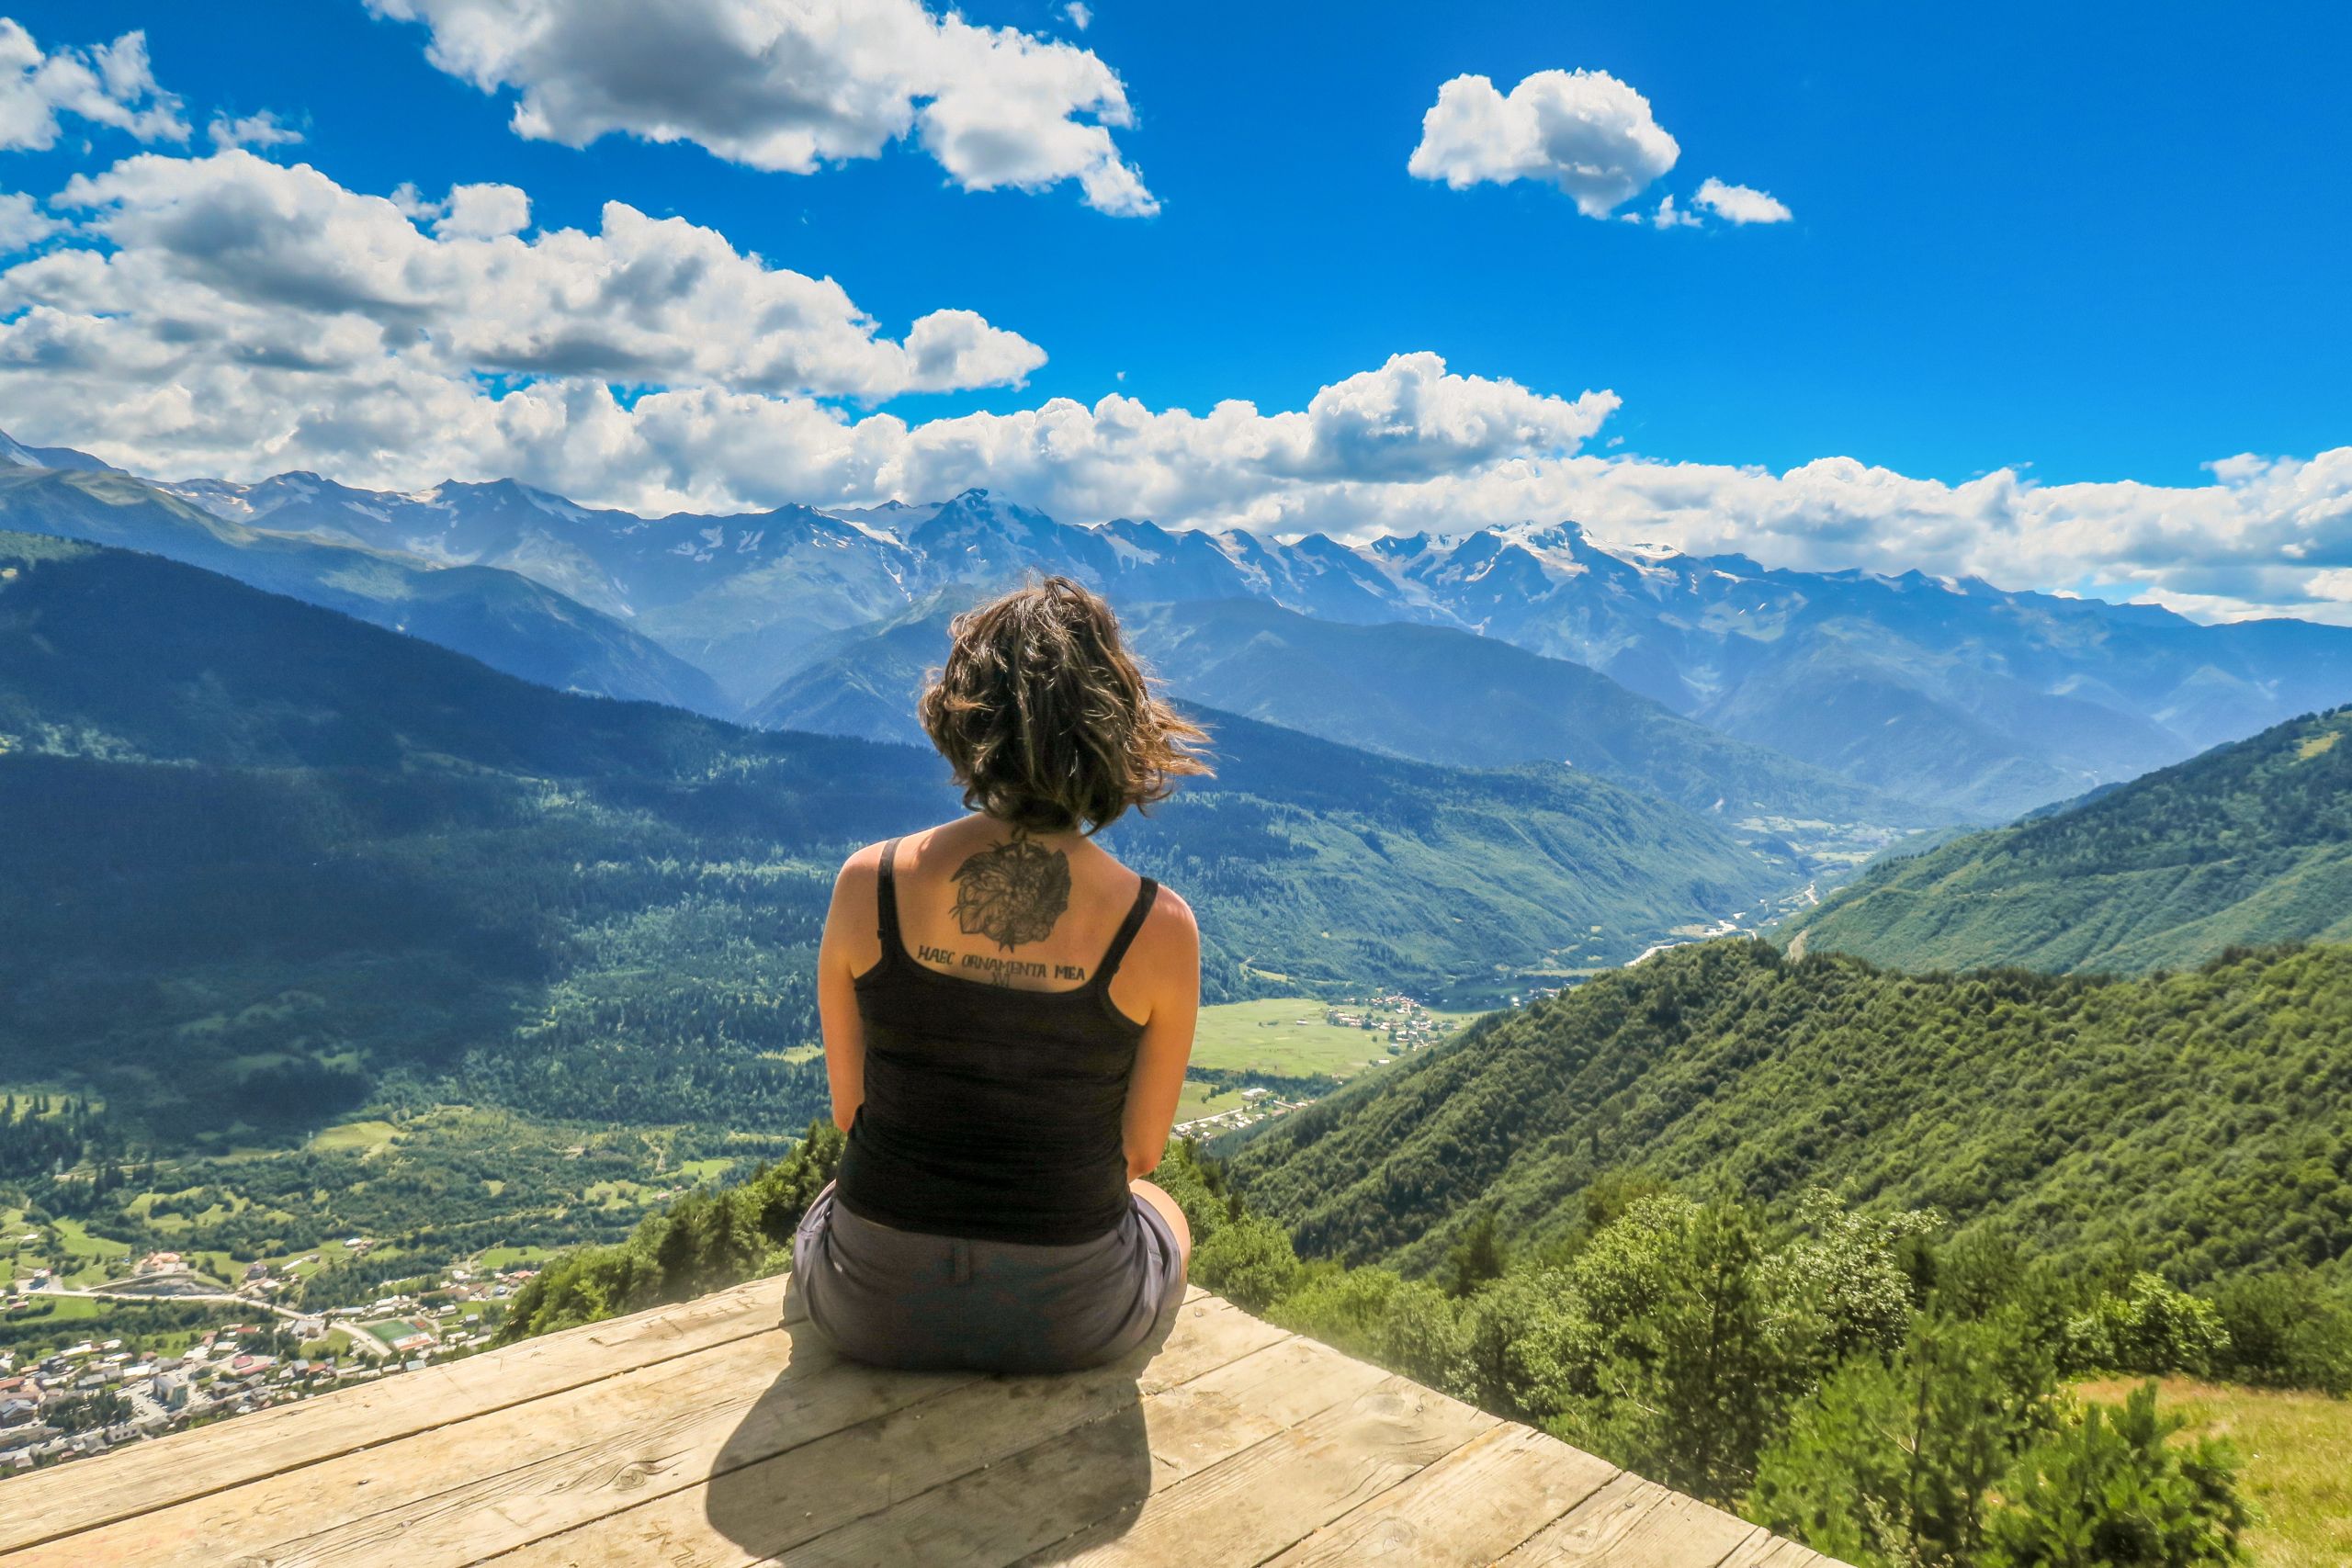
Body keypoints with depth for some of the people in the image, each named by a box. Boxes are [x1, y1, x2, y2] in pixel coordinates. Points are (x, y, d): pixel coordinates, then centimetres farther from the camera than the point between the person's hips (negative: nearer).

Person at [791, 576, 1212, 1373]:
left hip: (874, 1307, 1)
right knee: (1166, 1216, 37)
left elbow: (850, 1107, -3)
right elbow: (1139, 1151, -5)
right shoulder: (1160, 928, -19)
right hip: (1069, 1319, -1)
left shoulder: (868, 884, -16)